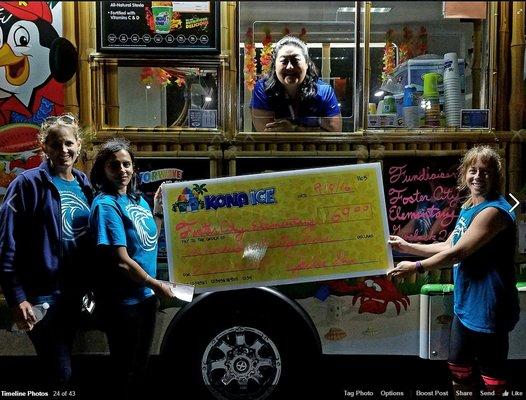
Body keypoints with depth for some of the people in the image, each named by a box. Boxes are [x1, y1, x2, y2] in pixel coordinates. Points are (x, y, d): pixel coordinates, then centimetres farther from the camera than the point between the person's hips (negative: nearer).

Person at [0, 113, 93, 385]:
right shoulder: (28, 183, -10)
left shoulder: (84, 185, 9)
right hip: (41, 294, -6)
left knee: (60, 364, 19)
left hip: (74, 292, 6)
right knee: (61, 374, -4)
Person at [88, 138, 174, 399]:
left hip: (145, 296, 8)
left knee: (141, 365, 23)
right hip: (123, 301, -8)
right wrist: (157, 285, -13)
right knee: (125, 371, 9)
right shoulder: (106, 205, -19)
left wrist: (158, 210, 6)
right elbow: (122, 261, -23)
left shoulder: (137, 198, 6)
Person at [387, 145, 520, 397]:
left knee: (493, 380, 5)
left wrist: (416, 267, -14)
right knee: (459, 370, 22)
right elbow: (448, 246, 16)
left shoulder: (493, 211, -20)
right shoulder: (469, 208, 10)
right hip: (465, 306, 9)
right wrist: (407, 247, 12)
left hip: (487, 309, -9)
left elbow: (457, 253, -23)